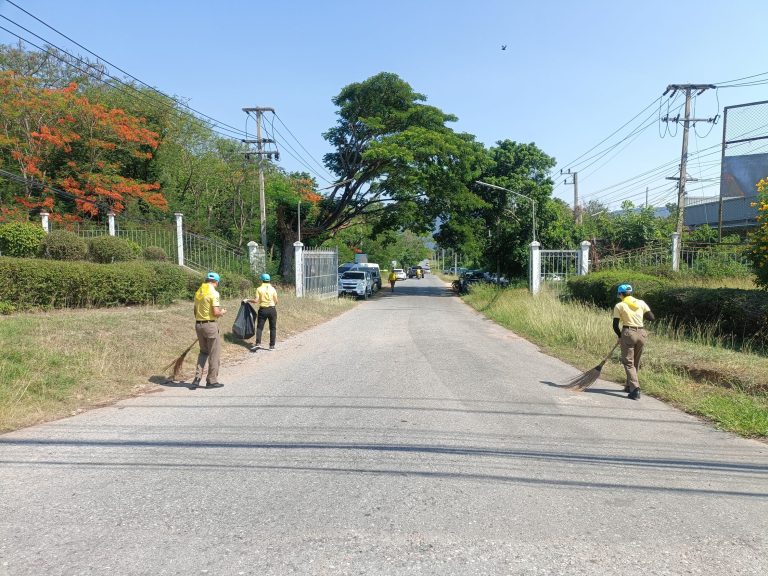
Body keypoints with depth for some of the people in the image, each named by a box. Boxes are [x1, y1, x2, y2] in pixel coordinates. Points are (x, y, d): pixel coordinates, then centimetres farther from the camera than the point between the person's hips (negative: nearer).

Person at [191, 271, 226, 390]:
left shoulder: (198, 292, 9)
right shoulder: (214, 293, -14)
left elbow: (195, 311, 17)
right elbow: (216, 312, -20)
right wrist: (222, 312, 1)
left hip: (198, 324, 7)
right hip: (210, 325, -7)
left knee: (203, 352, 19)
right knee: (214, 354, 5)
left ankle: (197, 378, 11)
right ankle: (212, 381, 12)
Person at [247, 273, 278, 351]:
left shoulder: (259, 289, -4)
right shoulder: (272, 289, 0)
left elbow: (256, 301, -9)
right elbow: (276, 301, -1)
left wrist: (249, 300, 7)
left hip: (263, 310, -1)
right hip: (272, 309, 1)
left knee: (259, 327, 6)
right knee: (273, 328, 8)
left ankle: (258, 343, -8)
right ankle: (272, 345, 8)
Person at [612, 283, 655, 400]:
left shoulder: (619, 306, -1)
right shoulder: (641, 303, 7)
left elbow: (615, 325, -2)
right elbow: (652, 317, 2)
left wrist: (620, 336, 16)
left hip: (628, 333, -4)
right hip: (641, 333, 4)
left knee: (628, 363, 0)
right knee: (635, 363, 18)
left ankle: (635, 389, -15)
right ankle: (630, 386, 30)